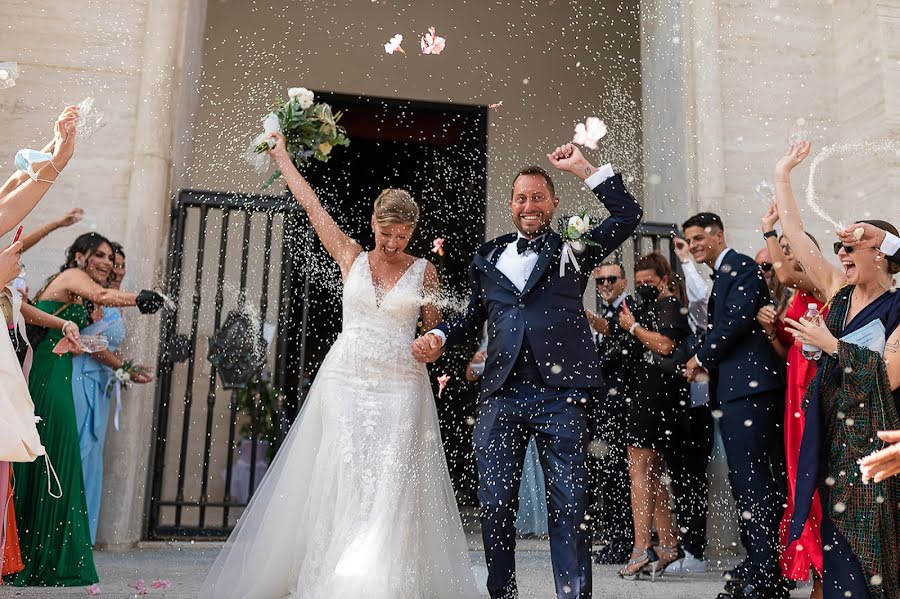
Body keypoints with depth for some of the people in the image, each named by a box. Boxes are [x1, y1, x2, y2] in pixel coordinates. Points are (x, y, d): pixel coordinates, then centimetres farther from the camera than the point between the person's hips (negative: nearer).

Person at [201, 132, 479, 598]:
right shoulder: (351, 257, 8)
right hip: (345, 379, 1)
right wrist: (281, 155, 17)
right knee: (345, 477, -5)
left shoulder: (424, 270, 7)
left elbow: (435, 328, 15)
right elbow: (311, 204, 12)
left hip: (400, 385, 0)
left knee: (391, 482, -7)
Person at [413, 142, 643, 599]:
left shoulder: (573, 249, 13)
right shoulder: (488, 257, 18)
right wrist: (439, 336, 5)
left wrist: (583, 168, 4)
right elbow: (473, 319, 24)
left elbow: (628, 214, 5)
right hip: (500, 395, 3)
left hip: (560, 395, -2)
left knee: (569, 504, 0)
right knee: (495, 504, 5)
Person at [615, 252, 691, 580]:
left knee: (640, 469, -14)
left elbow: (664, 346, -19)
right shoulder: (651, 308, 23)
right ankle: (669, 545, 17)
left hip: (655, 396, -10)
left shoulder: (671, 305, -4)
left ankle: (642, 549, -16)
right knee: (651, 473, 12)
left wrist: (633, 326, -9)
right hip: (644, 396, 10)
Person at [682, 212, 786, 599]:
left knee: (752, 479, -9)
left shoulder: (742, 267, -5)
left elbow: (736, 319, -17)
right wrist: (708, 363, 7)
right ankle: (759, 563, 21)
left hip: (748, 388, -10)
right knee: (745, 479, 13)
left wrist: (701, 357, -7)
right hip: (732, 390, 10)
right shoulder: (721, 276, 24)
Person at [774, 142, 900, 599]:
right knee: (841, 549, 8)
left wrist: (832, 345, -18)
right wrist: (782, 175, 8)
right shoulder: (839, 294, 7)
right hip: (836, 443, 5)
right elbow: (796, 235, 6)